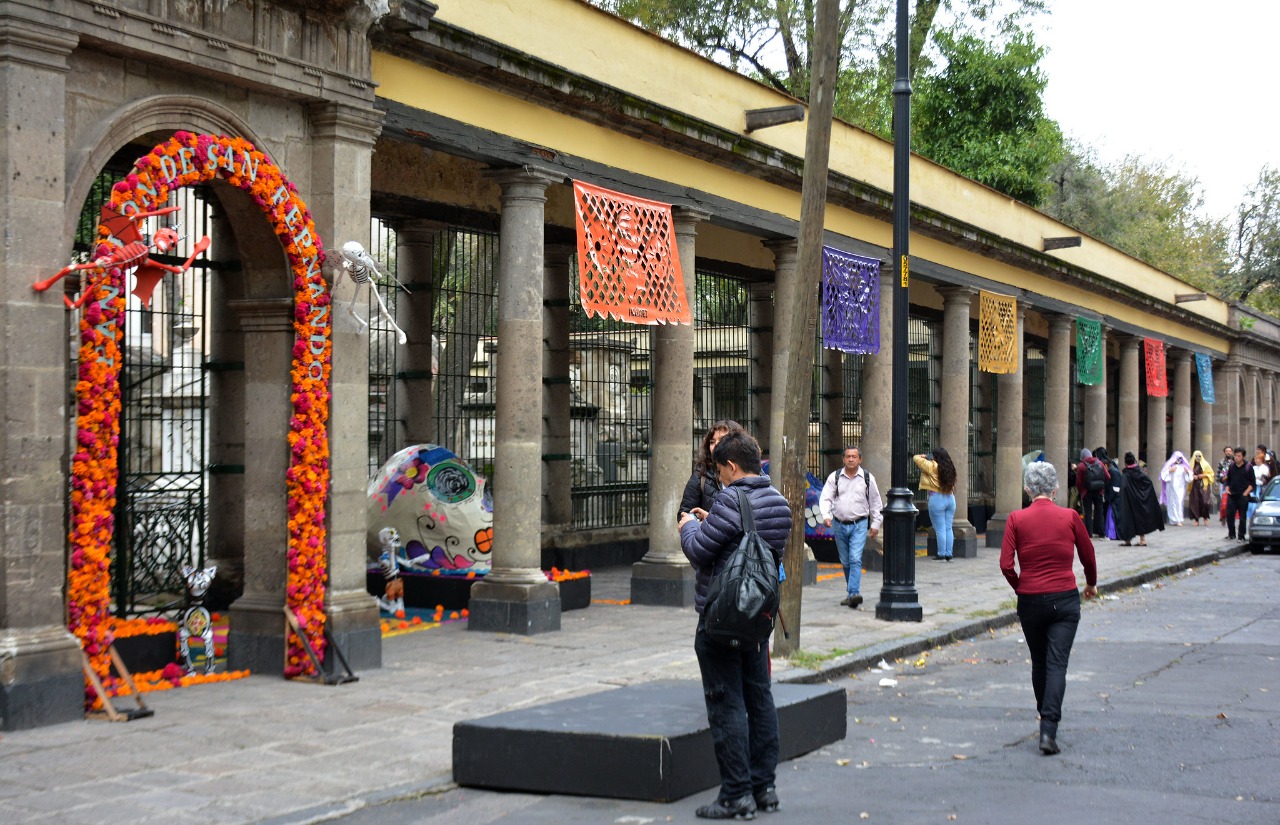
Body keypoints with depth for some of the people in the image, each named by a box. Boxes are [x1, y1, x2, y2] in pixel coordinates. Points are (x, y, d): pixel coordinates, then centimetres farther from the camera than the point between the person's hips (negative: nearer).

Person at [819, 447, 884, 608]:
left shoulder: (868, 478, 1)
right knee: (845, 562, 12)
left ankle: (854, 593, -24)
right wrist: (826, 516, -17)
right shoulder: (834, 477, 2)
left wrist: (875, 524, 8)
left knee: (855, 559, -16)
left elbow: (876, 502, 9)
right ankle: (851, 593, 25)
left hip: (859, 525, -3)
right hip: (840, 525, 3)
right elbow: (825, 498, -1)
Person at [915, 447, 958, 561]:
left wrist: (923, 456, 15)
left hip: (937, 499, -6)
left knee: (940, 529, -2)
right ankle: (949, 554, 11)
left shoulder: (932, 467, -11)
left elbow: (916, 458, -8)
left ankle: (942, 555, 1)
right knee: (948, 528, 10)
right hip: (950, 498, 6)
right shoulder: (950, 468, 6)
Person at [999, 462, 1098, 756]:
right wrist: (1091, 584, 28)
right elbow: (1088, 557, 8)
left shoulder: (1016, 519, -5)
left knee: (1039, 662, 18)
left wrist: (1019, 587, 9)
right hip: (1065, 599, -1)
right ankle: (1049, 730, -16)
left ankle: (1046, 721, 31)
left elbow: (1006, 564, -10)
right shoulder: (1070, 517, -3)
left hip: (1030, 600, 1)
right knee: (1057, 664, -3)